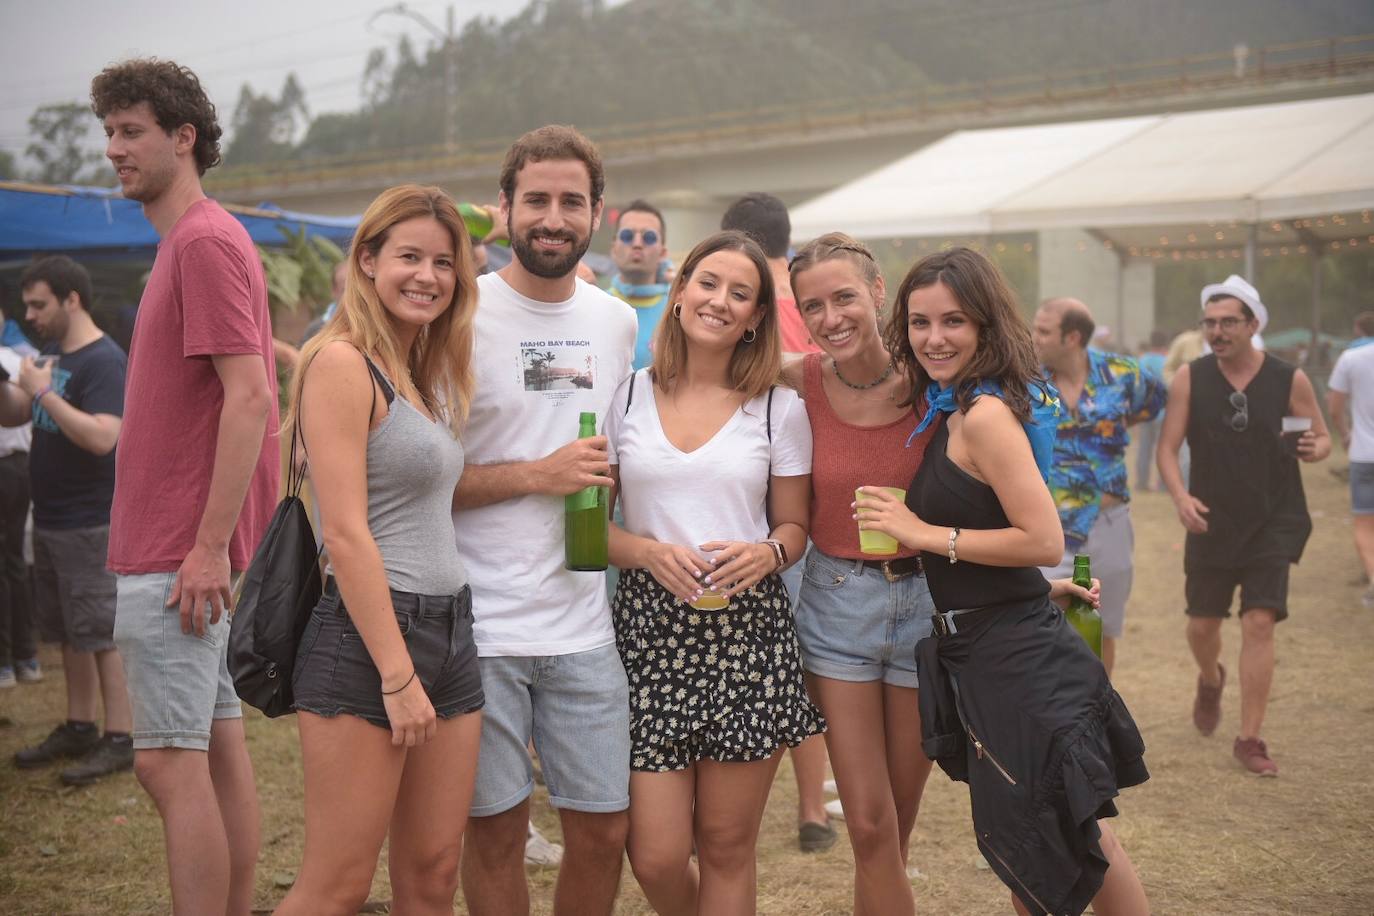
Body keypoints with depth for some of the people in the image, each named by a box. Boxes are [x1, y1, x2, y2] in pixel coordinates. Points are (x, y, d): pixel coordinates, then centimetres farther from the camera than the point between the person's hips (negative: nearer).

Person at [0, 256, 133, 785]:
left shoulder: (103, 361, -16)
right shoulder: (51, 355, 12)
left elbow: (102, 437, -27)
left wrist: (43, 392, -24)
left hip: (89, 526, -9)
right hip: (49, 521, 9)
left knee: (101, 632, -4)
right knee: (69, 633, 15)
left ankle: (120, 740, 3)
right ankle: (79, 728, 25)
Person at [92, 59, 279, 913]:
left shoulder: (205, 241, -13)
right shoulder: (190, 240, 17)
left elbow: (249, 397, -21)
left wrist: (208, 546, -22)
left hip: (178, 552, -10)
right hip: (188, 546, 10)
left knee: (169, 762, -6)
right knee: (221, 747, 14)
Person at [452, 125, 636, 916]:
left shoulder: (618, 322, 10)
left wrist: (603, 479, 4)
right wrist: (535, 474, -15)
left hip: (583, 623, 4)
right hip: (480, 623, -4)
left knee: (605, 828, 9)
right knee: (496, 830, 6)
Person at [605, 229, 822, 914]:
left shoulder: (780, 409, 5)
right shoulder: (625, 397, 4)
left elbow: (793, 526, 11)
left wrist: (766, 553, -11)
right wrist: (649, 551, -14)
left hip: (748, 633, 0)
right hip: (651, 627, 0)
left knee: (726, 847, 6)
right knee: (656, 858, 0)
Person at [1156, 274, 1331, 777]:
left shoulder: (1289, 379, -5)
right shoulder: (1190, 378, -5)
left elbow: (1322, 437, 6)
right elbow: (1168, 447, -5)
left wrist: (1315, 448, -18)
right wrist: (1180, 495, -23)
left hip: (1272, 525, -1)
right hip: (1211, 524, 1)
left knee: (1259, 624, -8)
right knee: (1202, 625, 10)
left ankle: (1250, 739, 4)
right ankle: (1210, 679, 46)